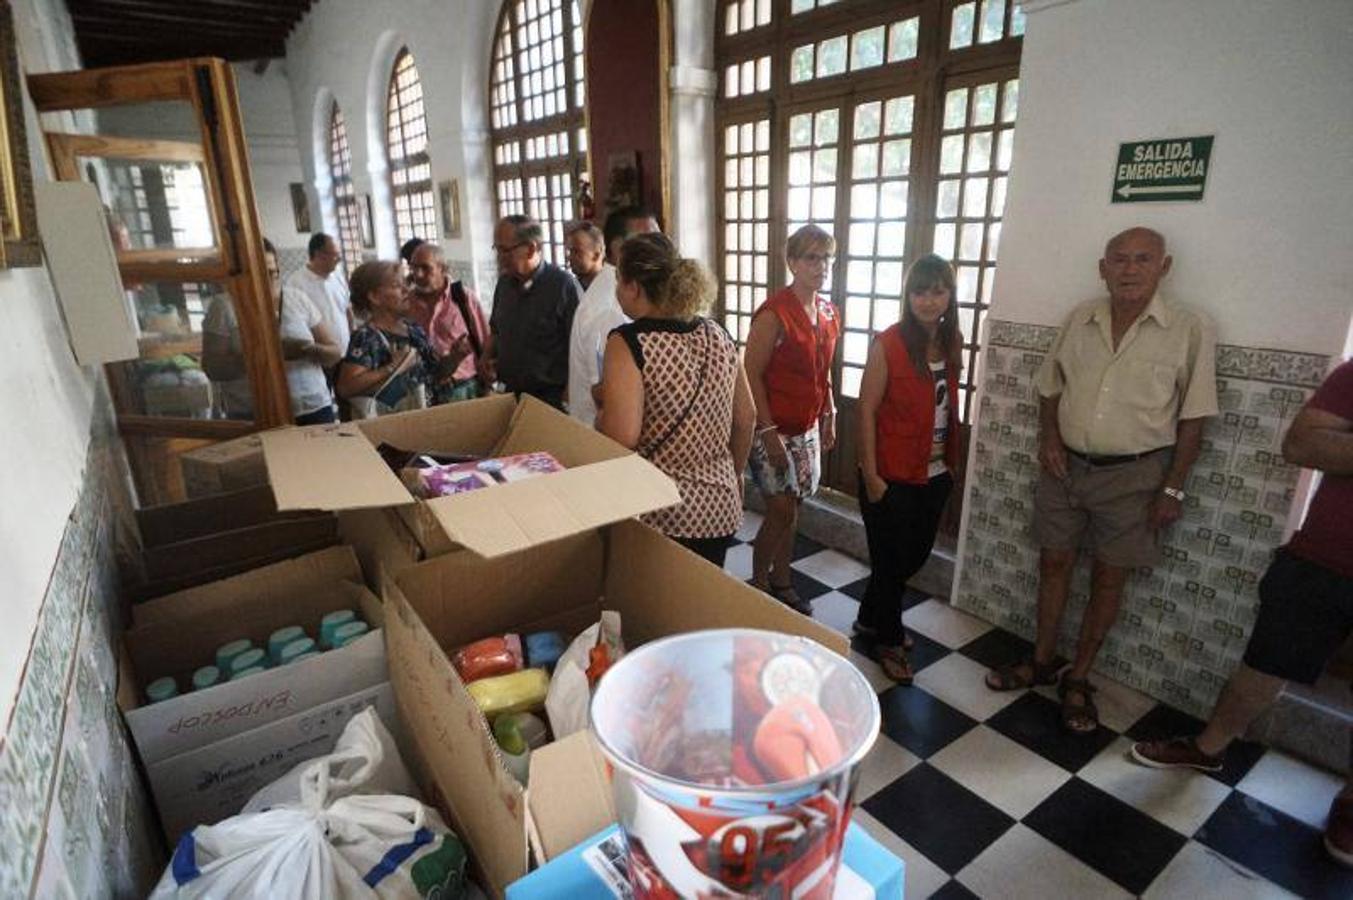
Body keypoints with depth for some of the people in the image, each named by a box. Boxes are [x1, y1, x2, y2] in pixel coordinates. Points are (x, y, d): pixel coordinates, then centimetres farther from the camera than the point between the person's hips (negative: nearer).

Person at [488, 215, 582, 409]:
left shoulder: (564, 285, -14)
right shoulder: (504, 283, 7)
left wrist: (569, 398, -16)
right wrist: (489, 358, 3)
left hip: (553, 398, -6)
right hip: (511, 394, 6)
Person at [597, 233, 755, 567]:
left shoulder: (629, 343, -16)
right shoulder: (718, 336, 2)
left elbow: (622, 437, -25)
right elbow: (746, 417, 9)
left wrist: (603, 407, -3)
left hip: (659, 515, -5)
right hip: (720, 506, 6)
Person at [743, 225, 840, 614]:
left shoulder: (829, 312, 7)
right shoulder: (774, 313, -17)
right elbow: (751, 375, -17)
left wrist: (829, 416, 13)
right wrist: (768, 432, -19)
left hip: (808, 428, 7)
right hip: (775, 429, -7)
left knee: (791, 510, 14)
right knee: (782, 511, -3)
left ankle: (781, 582, 29)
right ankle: (758, 584, 18)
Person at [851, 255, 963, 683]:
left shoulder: (952, 342, 3)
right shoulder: (888, 344, -15)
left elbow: (950, 405, 11)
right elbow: (866, 411, -14)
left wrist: (953, 462, 11)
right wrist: (870, 476, -16)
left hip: (935, 473, 7)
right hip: (892, 475, -6)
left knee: (917, 553, 19)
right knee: (891, 559, 8)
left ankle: (872, 618, 42)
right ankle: (887, 640, 31)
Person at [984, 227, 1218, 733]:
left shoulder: (1190, 331, -8)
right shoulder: (1079, 320, 2)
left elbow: (1192, 417, -6)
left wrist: (1173, 488, -7)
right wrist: (1048, 437, -3)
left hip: (1133, 474, -3)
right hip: (1066, 464, 3)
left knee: (1108, 578, 8)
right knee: (1054, 563, 11)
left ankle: (1078, 678, 25)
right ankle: (1042, 661, 29)